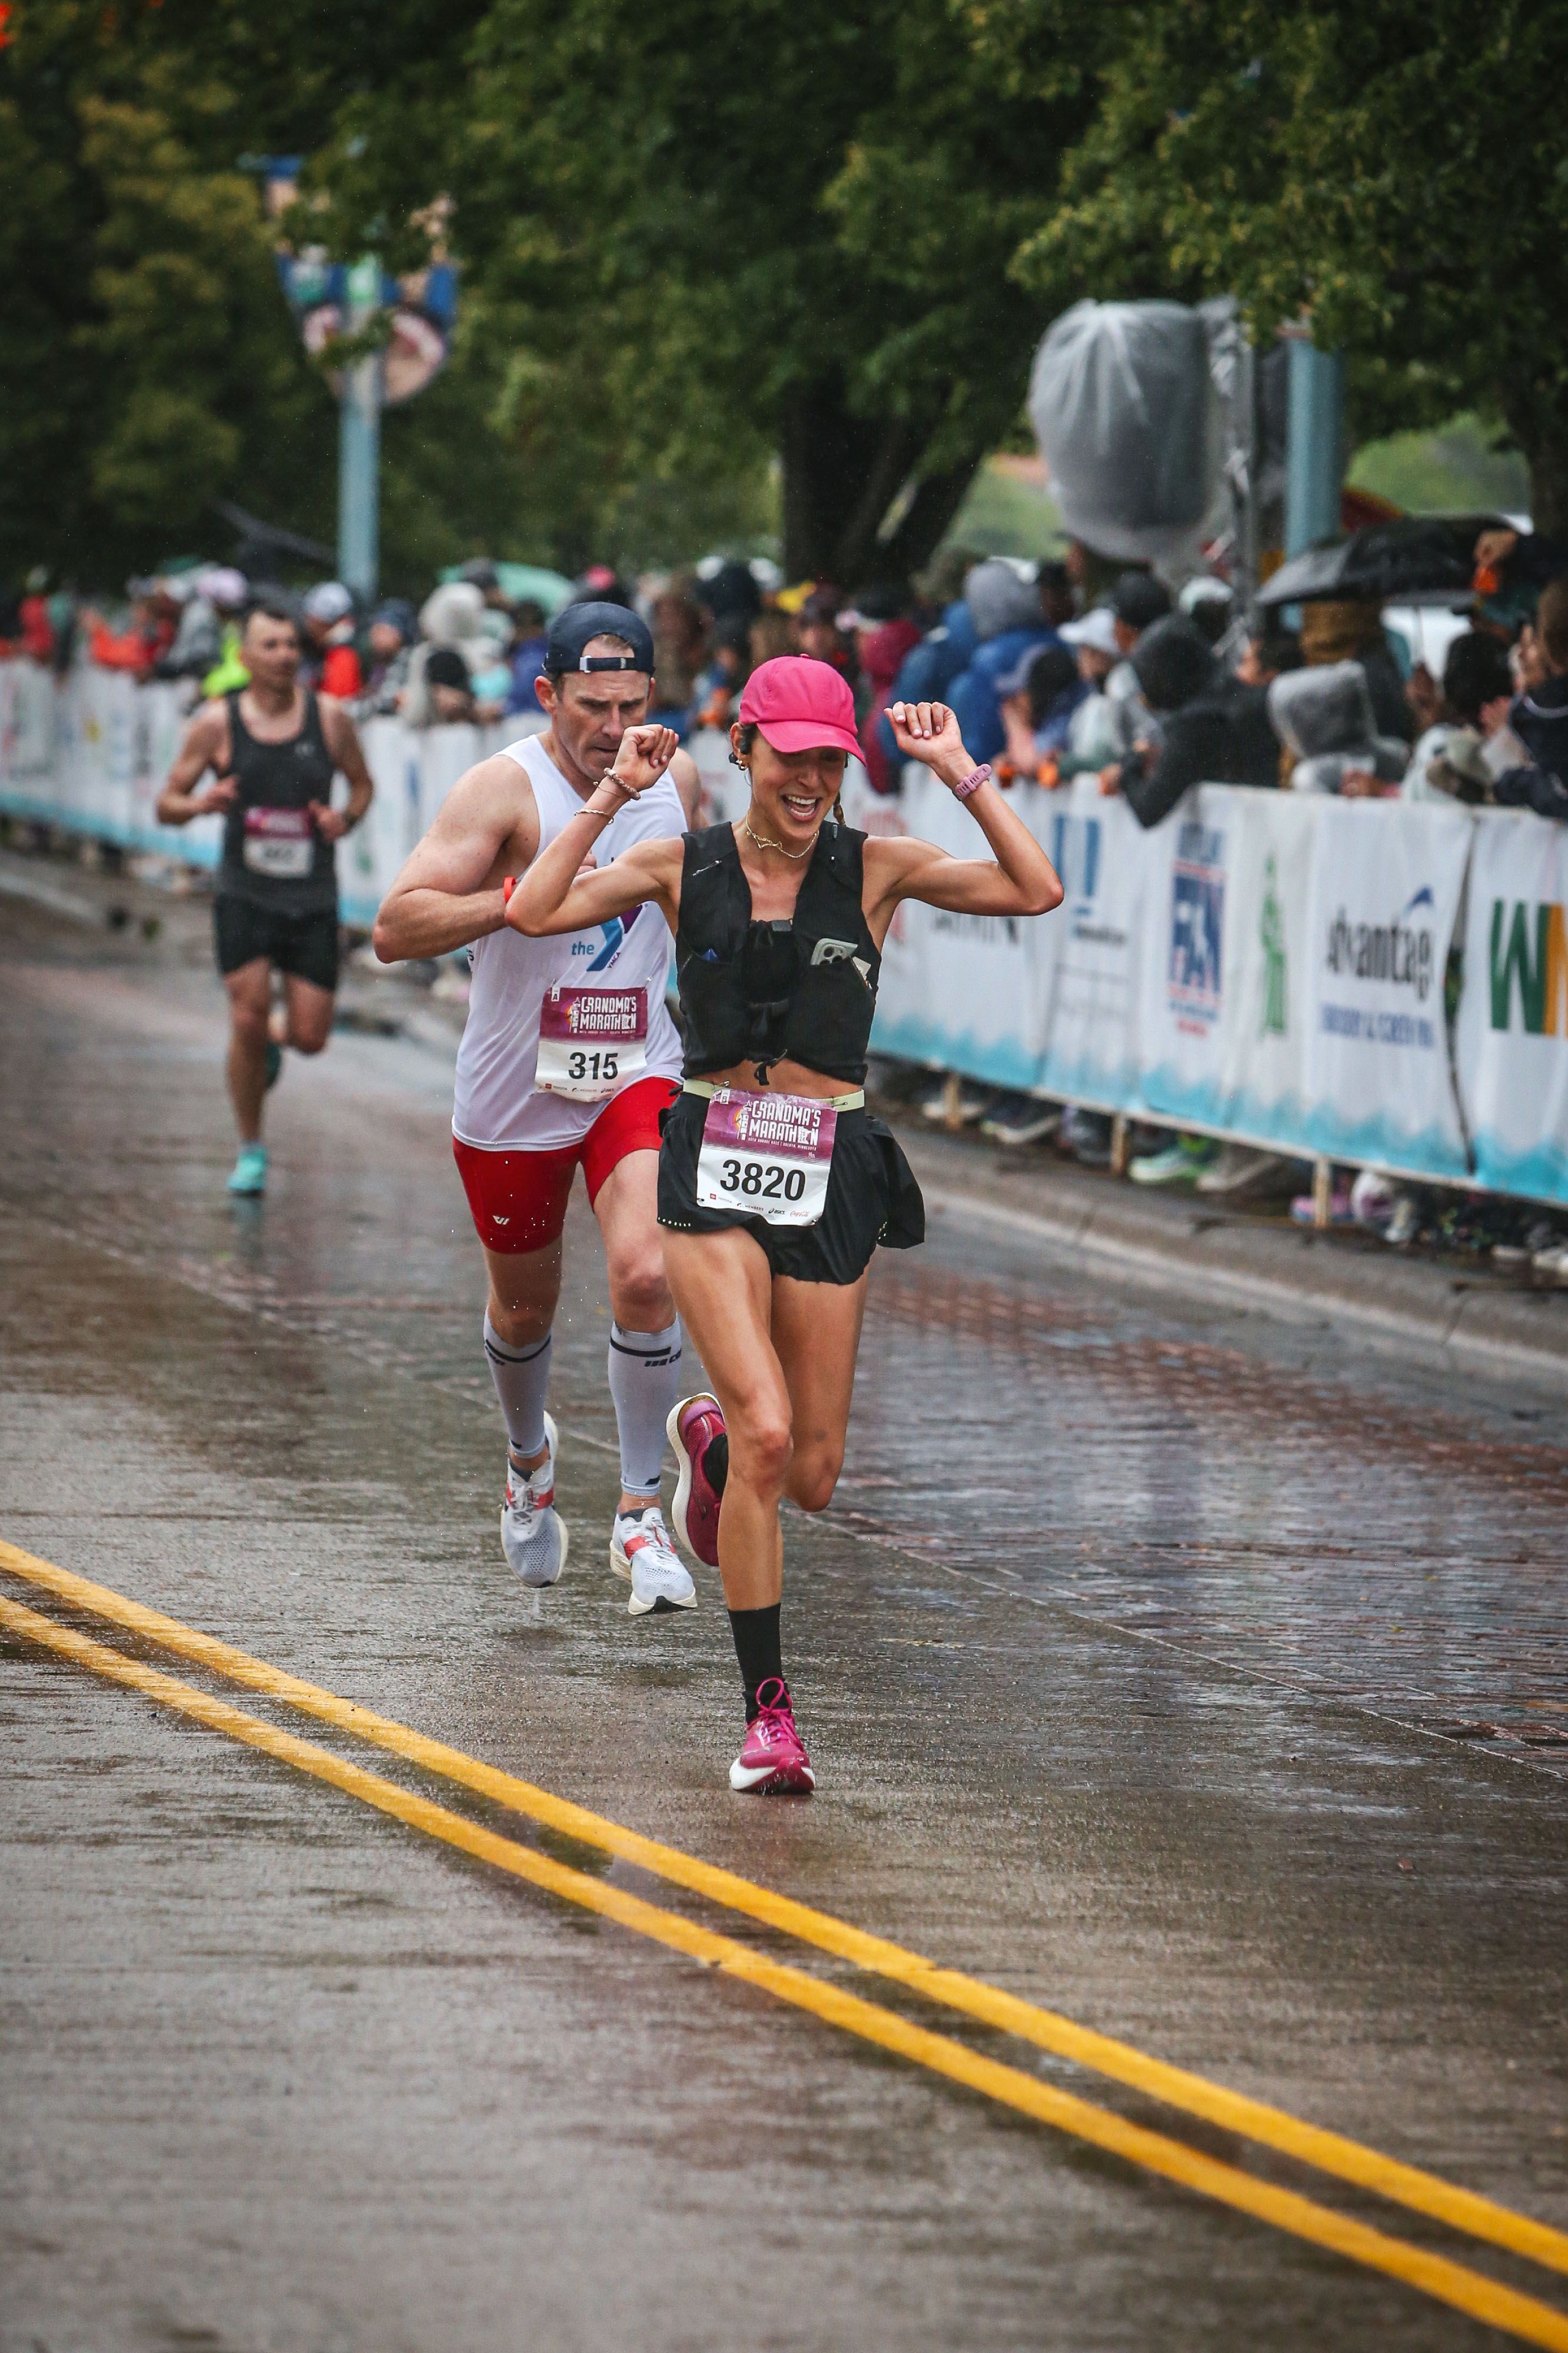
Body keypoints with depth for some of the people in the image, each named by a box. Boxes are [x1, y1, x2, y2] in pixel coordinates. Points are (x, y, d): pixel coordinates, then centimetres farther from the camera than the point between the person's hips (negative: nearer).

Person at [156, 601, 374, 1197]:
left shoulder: (329, 718, -2)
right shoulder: (217, 723, -4)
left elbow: (362, 784, 13)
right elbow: (166, 804, 1)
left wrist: (346, 819, -9)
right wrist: (197, 804, -22)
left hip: (313, 900, 1)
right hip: (244, 896, -1)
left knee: (311, 1036, -1)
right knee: (248, 1020, -12)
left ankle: (273, 1044, 38)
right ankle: (250, 1150, 7)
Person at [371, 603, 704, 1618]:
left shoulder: (676, 780, 0)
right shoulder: (506, 789, -16)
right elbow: (396, 928, -25)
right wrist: (524, 896, -35)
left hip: (636, 1074, 2)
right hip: (514, 1091, -2)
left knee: (646, 1274, -21)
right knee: (525, 1307, 16)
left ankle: (643, 1514, -9)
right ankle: (530, 1455, 49)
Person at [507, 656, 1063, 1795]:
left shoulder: (875, 869, 1)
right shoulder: (684, 867, 2)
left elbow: (1036, 891, -10)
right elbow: (535, 911, -9)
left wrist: (958, 772, -11)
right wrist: (614, 795, -9)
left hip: (830, 1176, 2)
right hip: (713, 1166, -2)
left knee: (811, 1476, 7)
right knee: (768, 1433, -18)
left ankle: (709, 1441, 46)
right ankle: (768, 1711, -8)